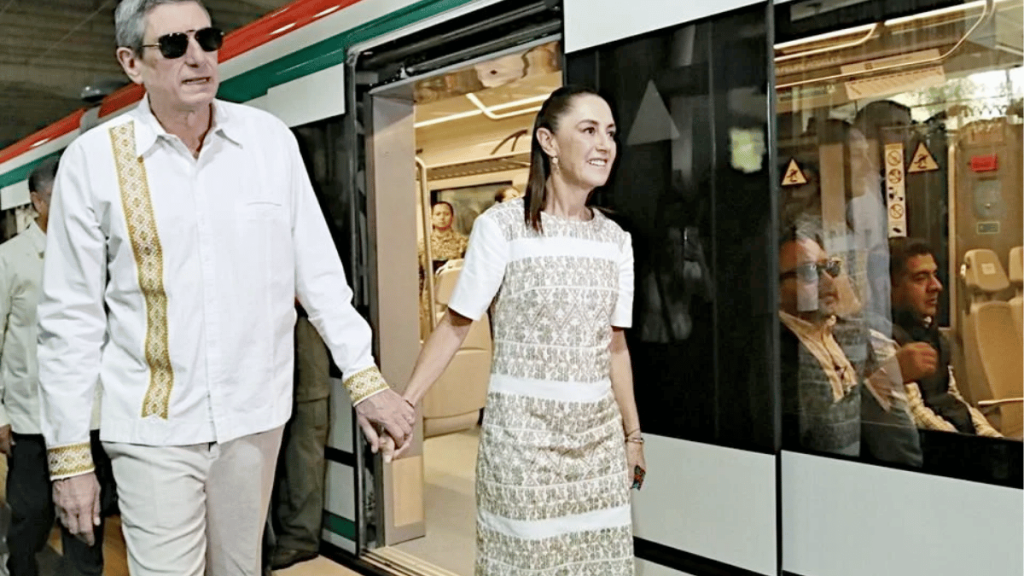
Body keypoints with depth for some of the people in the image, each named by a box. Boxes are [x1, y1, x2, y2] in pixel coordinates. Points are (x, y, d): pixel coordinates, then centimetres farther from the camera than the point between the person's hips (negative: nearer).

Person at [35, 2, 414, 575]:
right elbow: (72, 319, -3)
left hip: (255, 416, 2)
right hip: (153, 426, -2)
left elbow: (318, 271, 2)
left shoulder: (270, 138, -1)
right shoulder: (93, 160, -6)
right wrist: (71, 454, -2)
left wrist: (365, 380, -2)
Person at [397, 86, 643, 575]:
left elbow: (614, 345, 11)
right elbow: (455, 325, -7)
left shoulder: (616, 240, 5)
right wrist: (405, 403, -15)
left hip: (599, 436, 5)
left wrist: (633, 433, 14)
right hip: (521, 433, -4)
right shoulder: (501, 225, -11)